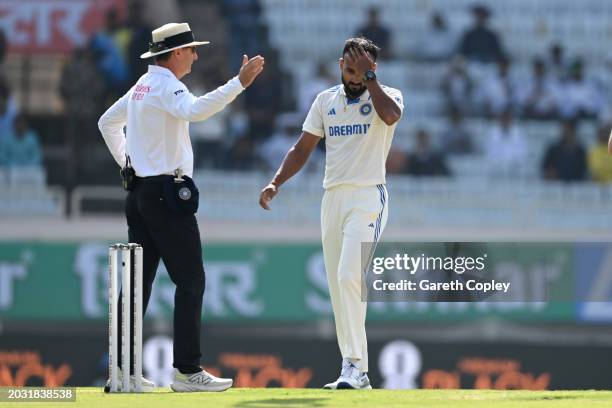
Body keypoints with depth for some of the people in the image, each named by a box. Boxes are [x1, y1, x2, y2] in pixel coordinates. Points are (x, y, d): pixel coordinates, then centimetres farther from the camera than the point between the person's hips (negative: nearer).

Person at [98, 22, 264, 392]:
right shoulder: (166, 85, -12)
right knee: (190, 281, -8)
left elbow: (107, 122, 30)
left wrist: (127, 163, 26)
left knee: (138, 279, 9)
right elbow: (194, 110, -34)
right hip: (166, 193, -10)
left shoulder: (141, 86, 17)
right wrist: (240, 83, -40)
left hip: (139, 192, 10)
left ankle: (123, 369, 7)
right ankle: (187, 370, -13)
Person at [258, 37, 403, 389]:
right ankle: (355, 372, 10)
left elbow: (390, 115, -26)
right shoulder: (326, 100, 13)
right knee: (338, 285, 5)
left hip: (368, 197, -6)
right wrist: (276, 183, 1)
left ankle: (355, 365, -20)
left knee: (349, 276, -21)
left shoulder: (387, 95, -1)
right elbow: (303, 148, 14)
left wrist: (369, 76, -18)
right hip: (332, 198, 6)